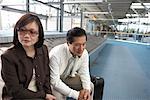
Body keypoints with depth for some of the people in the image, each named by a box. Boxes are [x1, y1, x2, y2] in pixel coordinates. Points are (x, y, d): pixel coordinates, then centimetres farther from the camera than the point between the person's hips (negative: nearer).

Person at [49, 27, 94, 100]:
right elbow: (55, 82, -33)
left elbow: (84, 73, -8)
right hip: (53, 80, -4)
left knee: (90, 86, -2)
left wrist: (87, 89, -25)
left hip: (69, 77, 5)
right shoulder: (55, 54, -35)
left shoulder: (84, 53, -19)